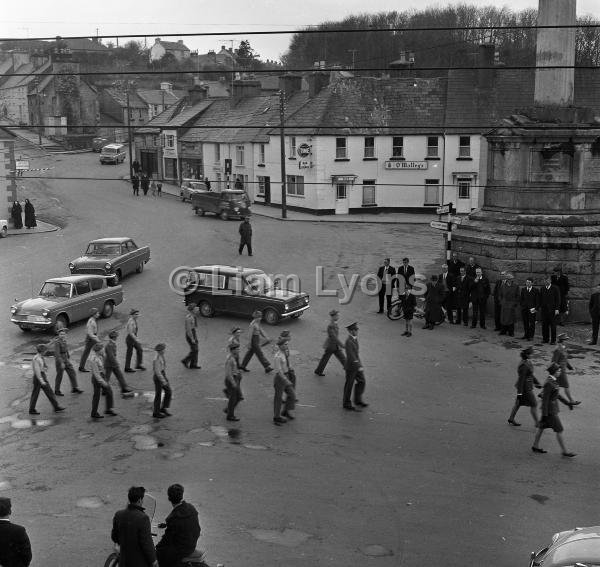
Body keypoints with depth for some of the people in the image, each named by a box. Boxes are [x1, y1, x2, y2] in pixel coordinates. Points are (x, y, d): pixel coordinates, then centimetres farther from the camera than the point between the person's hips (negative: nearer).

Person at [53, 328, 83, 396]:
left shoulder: (64, 340, 5)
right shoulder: (57, 342, -20)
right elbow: (57, 353, -24)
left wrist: (69, 359, 20)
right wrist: (61, 363, -26)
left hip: (65, 360, 8)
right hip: (59, 360, -8)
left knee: (72, 373, 6)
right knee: (59, 376, 4)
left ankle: (74, 388, 12)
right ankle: (56, 391, 19)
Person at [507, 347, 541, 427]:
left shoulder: (527, 362, 4)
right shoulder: (524, 366, -26)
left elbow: (530, 374, 16)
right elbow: (521, 379, -25)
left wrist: (537, 383, 19)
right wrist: (519, 393, -22)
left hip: (526, 386, 9)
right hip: (525, 388, -9)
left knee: (518, 403, 19)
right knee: (534, 404, 1)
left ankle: (511, 419, 31)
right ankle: (537, 423, 11)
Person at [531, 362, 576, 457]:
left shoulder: (551, 379, 4)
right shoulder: (548, 383, -26)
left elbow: (556, 394, 16)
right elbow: (545, 399, -24)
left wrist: (567, 402, 18)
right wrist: (544, 415, -22)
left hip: (552, 407, 10)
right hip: (550, 410, -10)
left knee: (542, 427, 18)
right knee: (559, 430, -1)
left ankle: (535, 446, 29)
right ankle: (565, 451, 8)